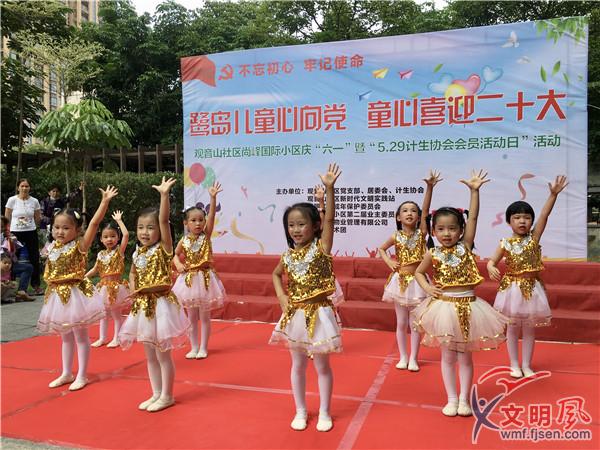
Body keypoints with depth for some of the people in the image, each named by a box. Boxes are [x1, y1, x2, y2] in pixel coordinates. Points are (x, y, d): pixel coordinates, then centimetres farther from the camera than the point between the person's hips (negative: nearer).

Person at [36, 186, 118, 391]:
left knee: (80, 336, 3)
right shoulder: (52, 249, 5)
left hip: (75, 293, -6)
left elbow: (94, 223, -24)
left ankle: (82, 376, 14)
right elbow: (49, 275, 14)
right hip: (58, 295, 6)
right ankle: (66, 373, 30)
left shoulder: (79, 246, -12)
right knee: (66, 337, 17)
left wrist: (105, 201, -30)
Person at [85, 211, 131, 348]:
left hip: (116, 286, -5)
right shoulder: (101, 254, 6)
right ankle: (102, 338, 26)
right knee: (103, 313, 14)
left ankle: (116, 338, 16)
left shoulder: (119, 250, -8)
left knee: (116, 313, 4)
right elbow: (95, 269, 17)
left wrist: (119, 220, -16)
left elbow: (126, 235, -22)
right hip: (103, 286, 5)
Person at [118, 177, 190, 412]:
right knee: (150, 355, 16)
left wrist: (164, 194, -32)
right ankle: (156, 394, 30)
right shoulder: (138, 253, 6)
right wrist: (133, 290, 3)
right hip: (142, 306, 7)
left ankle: (167, 396, 19)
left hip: (160, 304, -7)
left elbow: (164, 220, -24)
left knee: (163, 354, 4)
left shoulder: (163, 249, -11)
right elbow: (132, 274, 22)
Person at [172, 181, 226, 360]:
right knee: (191, 316, 10)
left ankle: (203, 348, 17)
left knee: (204, 316, 6)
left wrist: (213, 197, -31)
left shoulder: (206, 235, -5)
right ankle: (194, 347, 22)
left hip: (205, 277, -2)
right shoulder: (184, 241, 0)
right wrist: (178, 264, -7)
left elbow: (212, 215, -19)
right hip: (189, 279, 2)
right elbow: (175, 255, 16)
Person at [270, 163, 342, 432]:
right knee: (298, 365, 15)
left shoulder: (321, 246, -10)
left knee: (322, 364, 9)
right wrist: (281, 296, 2)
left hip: (318, 313, -4)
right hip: (295, 314, 4)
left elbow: (330, 219, -24)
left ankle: (324, 413, 27)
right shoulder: (289, 254, 2)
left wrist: (329, 188, -35)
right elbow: (276, 274, 20)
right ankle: (301, 411, 32)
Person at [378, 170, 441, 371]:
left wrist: (429, 187, -29)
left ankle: (413, 358, 18)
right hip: (400, 280, 1)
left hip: (417, 281, -1)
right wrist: (389, 262, -4)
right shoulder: (396, 237, -3)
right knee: (401, 323, 9)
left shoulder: (421, 232, -5)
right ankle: (403, 357, 22)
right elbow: (381, 249, 14)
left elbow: (426, 210, -17)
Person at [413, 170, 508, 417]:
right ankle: (451, 399, 24)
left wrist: (474, 191, -15)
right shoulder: (433, 254, -3)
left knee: (465, 356, 11)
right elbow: (418, 272, 12)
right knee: (448, 356, 10)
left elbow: (473, 218, -10)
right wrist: (427, 287, -5)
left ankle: (464, 399, 25)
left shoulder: (465, 246, -3)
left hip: (467, 306, 0)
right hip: (444, 307, 0)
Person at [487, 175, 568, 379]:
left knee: (529, 329, 10)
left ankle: (526, 365, 22)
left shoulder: (534, 237, -4)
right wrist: (491, 269, -30)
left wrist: (553, 194, -27)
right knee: (512, 328, 8)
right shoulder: (505, 243, -5)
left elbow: (544, 216, -16)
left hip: (531, 288, 1)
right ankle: (514, 365, 20)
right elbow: (491, 261, -5)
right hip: (512, 288, -1)